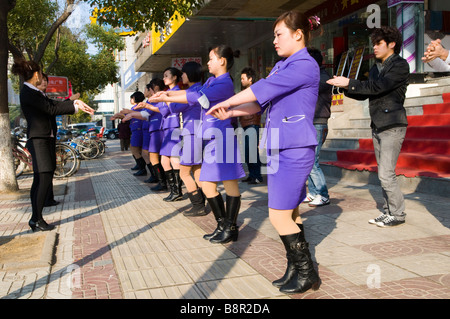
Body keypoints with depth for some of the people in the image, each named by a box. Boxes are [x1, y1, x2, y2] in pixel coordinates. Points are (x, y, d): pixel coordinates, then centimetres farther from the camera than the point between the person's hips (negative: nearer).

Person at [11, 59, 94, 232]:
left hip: (45, 139, 10)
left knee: (39, 180, 9)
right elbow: (51, 109, -15)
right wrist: (76, 106, -10)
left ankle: (36, 219, 14)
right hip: (38, 140, -10)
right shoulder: (28, 93, -12)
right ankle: (36, 219, -4)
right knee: (45, 179, -11)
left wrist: (75, 101, 4)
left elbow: (54, 104, 14)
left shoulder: (33, 92, 17)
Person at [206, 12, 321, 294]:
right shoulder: (281, 67, 17)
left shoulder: (305, 65, -12)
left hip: (294, 150, -9)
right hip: (279, 148, 9)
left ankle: (307, 273, 10)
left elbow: (263, 90, -16)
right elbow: (260, 103, 17)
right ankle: (295, 270, 24)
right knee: (290, 213, 12)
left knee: (279, 215, -6)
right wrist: (229, 113, 5)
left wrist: (225, 103, -7)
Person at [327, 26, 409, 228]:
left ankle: (398, 214, 1)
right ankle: (388, 211, 17)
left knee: (386, 174, -11)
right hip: (377, 126, 8)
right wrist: (345, 87, -1)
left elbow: (377, 87, -20)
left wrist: (349, 82, -19)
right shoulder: (375, 69, 17)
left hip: (392, 126, -8)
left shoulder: (400, 65, -8)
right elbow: (364, 94, 16)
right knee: (383, 173, 10)